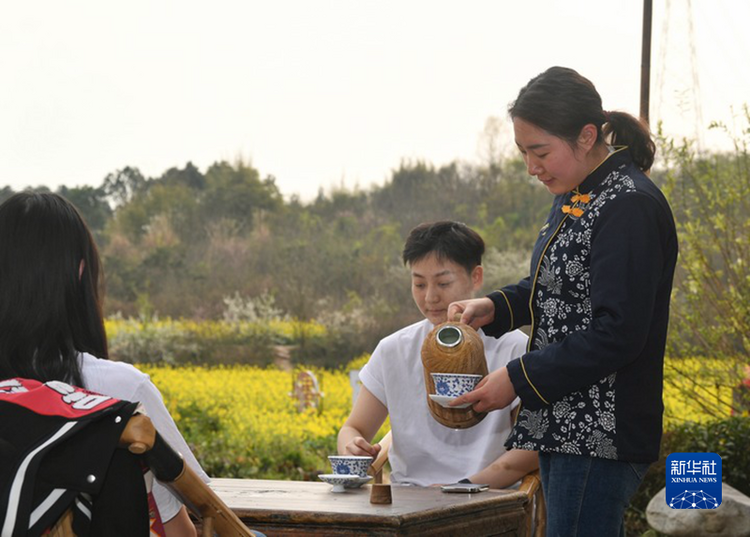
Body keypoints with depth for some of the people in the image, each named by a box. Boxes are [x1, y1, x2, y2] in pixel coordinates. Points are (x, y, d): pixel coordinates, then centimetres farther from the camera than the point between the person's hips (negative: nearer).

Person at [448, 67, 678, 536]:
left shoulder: (628, 207, -17)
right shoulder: (576, 197, 13)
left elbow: (619, 334, -21)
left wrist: (519, 379, -17)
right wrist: (495, 307, 6)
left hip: (601, 439, -10)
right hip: (565, 427, 10)